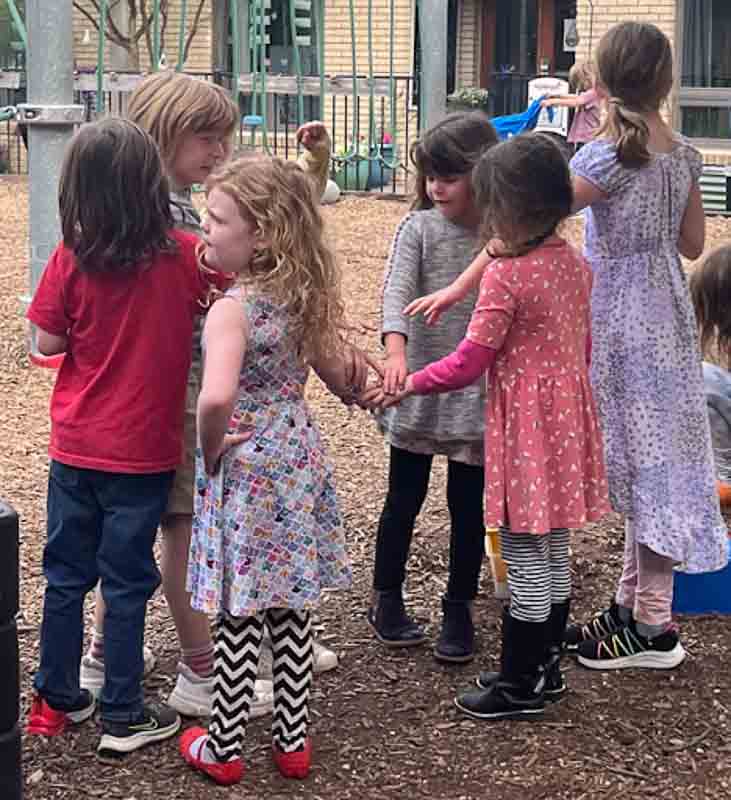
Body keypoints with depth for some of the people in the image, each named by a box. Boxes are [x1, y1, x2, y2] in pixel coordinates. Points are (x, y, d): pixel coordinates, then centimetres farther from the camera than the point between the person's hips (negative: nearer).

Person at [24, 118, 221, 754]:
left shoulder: (71, 260, -11)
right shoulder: (186, 255, -13)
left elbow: (47, 342, -3)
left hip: (75, 447, 2)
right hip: (144, 451, -2)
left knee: (66, 574, 16)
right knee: (127, 582, 8)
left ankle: (56, 700, 28)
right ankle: (123, 717, 15)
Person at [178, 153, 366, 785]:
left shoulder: (231, 309, -22)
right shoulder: (305, 296, -1)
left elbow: (217, 397, -37)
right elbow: (339, 373, 9)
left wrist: (210, 450, -20)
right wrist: (361, 386, 31)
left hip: (244, 472, -6)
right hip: (299, 461, 7)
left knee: (238, 616, 6)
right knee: (292, 609, 15)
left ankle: (223, 749, 19)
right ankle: (292, 740, 26)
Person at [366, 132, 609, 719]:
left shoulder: (505, 277, -20)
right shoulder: (577, 264, 4)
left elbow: (468, 364, -17)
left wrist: (407, 385, -4)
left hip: (525, 426, -8)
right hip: (568, 417, 8)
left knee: (526, 562, 2)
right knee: (554, 556, 17)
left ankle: (519, 686, 12)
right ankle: (546, 667, 30)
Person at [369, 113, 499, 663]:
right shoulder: (419, 228, -6)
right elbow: (397, 291, -19)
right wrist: (396, 351, -36)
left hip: (478, 391, 0)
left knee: (468, 505, 9)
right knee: (405, 498, 11)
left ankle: (460, 610, 23)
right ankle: (387, 599, 28)